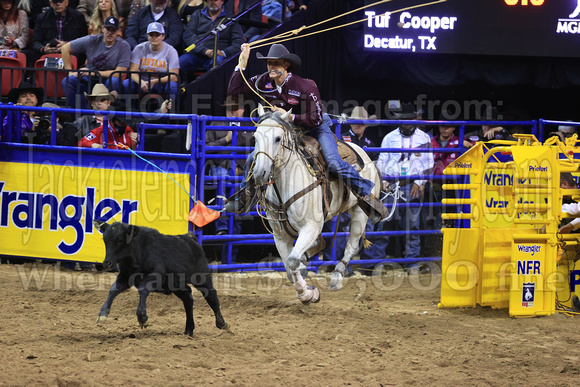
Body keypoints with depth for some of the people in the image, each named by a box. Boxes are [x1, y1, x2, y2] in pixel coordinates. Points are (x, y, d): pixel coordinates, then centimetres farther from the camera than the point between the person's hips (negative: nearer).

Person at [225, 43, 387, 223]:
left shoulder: (305, 87, -28)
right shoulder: (264, 83, -14)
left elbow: (315, 119, -25)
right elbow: (234, 90, -11)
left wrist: (290, 117, -35)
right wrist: (243, 61, -17)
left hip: (315, 129, -5)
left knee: (334, 163, -25)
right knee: (253, 158, -3)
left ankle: (367, 195, -13)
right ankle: (244, 196, 21)